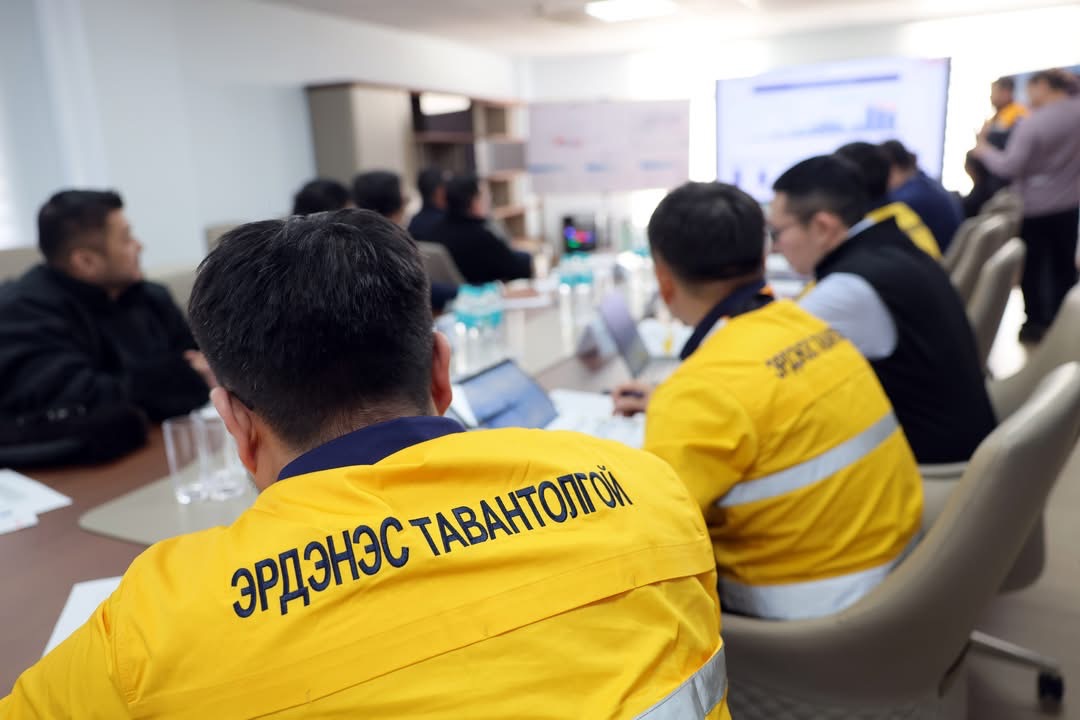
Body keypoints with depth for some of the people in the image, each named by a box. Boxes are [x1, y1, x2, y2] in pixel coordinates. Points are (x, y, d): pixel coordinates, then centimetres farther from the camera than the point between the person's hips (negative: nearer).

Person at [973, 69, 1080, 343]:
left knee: (1032, 266, 8)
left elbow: (1011, 167, -19)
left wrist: (984, 150, -3)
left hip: (1034, 206, -5)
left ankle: (1036, 323, 13)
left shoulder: (1032, 123, -20)